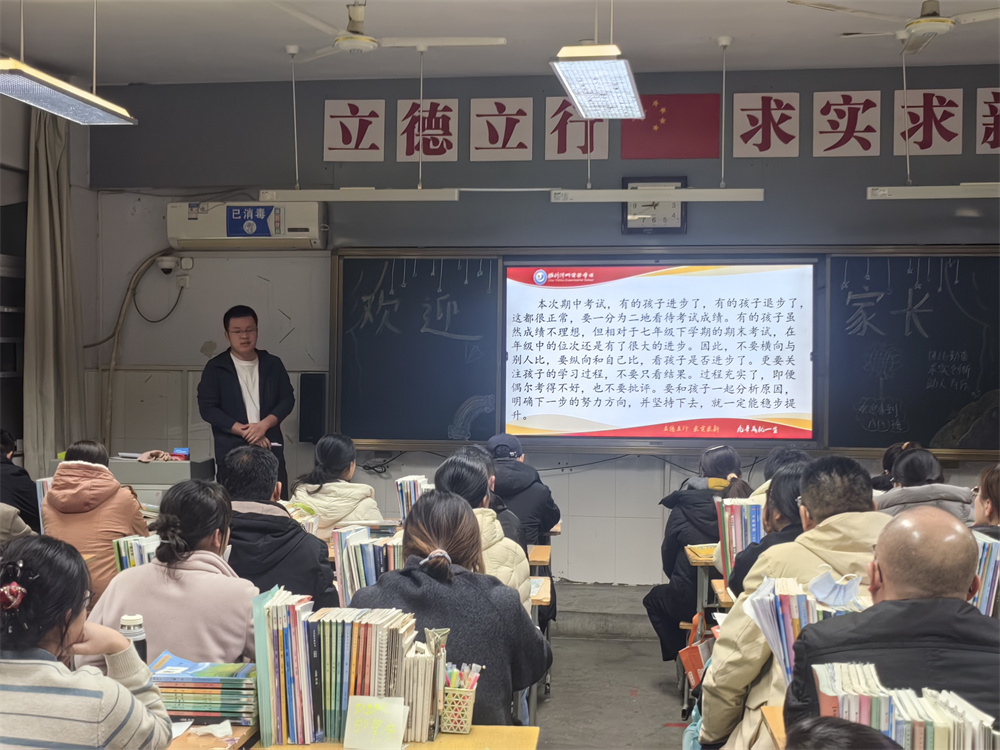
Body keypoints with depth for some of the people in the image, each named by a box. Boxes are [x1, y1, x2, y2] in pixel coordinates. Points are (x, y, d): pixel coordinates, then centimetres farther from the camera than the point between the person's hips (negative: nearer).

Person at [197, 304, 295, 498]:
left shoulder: (272, 364, 10)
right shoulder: (215, 368, 3)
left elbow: (287, 399, 8)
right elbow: (207, 408, -3)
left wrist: (263, 425, -10)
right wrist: (245, 432, -11)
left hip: (271, 449, 2)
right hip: (231, 452, -2)